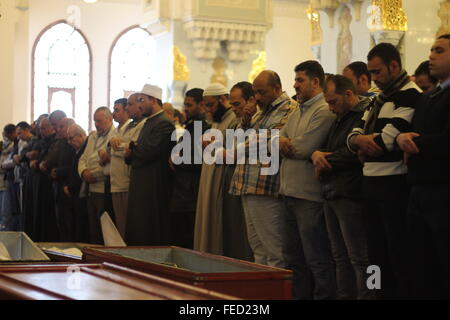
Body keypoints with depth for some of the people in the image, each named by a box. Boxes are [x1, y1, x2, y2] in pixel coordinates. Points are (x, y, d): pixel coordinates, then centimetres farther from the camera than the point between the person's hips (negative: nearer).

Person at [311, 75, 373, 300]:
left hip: (350, 195, -10)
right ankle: (344, 295, 19)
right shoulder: (339, 119, 21)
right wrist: (316, 154, -1)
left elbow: (354, 153, -21)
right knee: (340, 257, 13)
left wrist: (326, 159, -7)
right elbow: (321, 146, 23)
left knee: (359, 258, -7)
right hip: (331, 195, 10)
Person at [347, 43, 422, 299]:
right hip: (371, 182, 9)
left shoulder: (410, 95, -11)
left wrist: (364, 143, -2)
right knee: (378, 254, 14)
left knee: (400, 257, -4)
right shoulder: (380, 100, 19)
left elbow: (390, 139, -19)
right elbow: (354, 135, 15)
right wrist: (360, 139, -8)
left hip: (394, 184, -9)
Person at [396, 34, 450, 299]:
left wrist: (412, 141, -5)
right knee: (424, 275, 12)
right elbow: (411, 136, 18)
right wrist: (402, 138, -6)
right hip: (420, 193, 8)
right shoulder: (426, 99, 20)